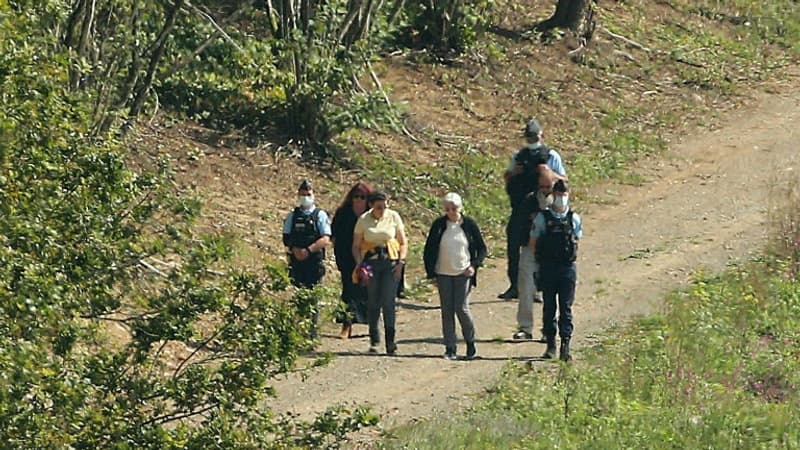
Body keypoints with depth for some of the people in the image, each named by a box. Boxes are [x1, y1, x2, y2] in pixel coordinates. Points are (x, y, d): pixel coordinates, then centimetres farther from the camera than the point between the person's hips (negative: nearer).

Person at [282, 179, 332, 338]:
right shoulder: (293, 216, 13)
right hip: (296, 261, 2)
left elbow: (326, 240, -6)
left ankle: (312, 329, -3)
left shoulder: (320, 215, 4)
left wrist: (308, 250, -18)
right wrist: (294, 249, -11)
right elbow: (286, 238, 9)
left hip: (314, 261, -2)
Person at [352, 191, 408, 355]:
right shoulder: (363, 220, 2)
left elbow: (403, 243, 9)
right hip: (371, 263, 1)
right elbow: (356, 246, 8)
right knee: (373, 303, 0)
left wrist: (401, 262, -4)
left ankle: (390, 341, -9)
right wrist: (359, 263, -8)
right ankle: (374, 340, 11)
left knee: (389, 302, -9)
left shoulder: (393, 217, 3)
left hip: (390, 262, 0)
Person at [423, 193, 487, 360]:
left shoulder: (469, 224, 0)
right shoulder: (439, 225, 1)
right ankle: (450, 348, 8)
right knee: (447, 311, 2)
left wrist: (474, 265, -6)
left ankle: (471, 344, 9)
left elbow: (482, 248, 8)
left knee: (462, 309, -10)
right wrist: (431, 274, 2)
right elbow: (428, 251, 7)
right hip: (443, 274, 2)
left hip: (463, 274, -2)